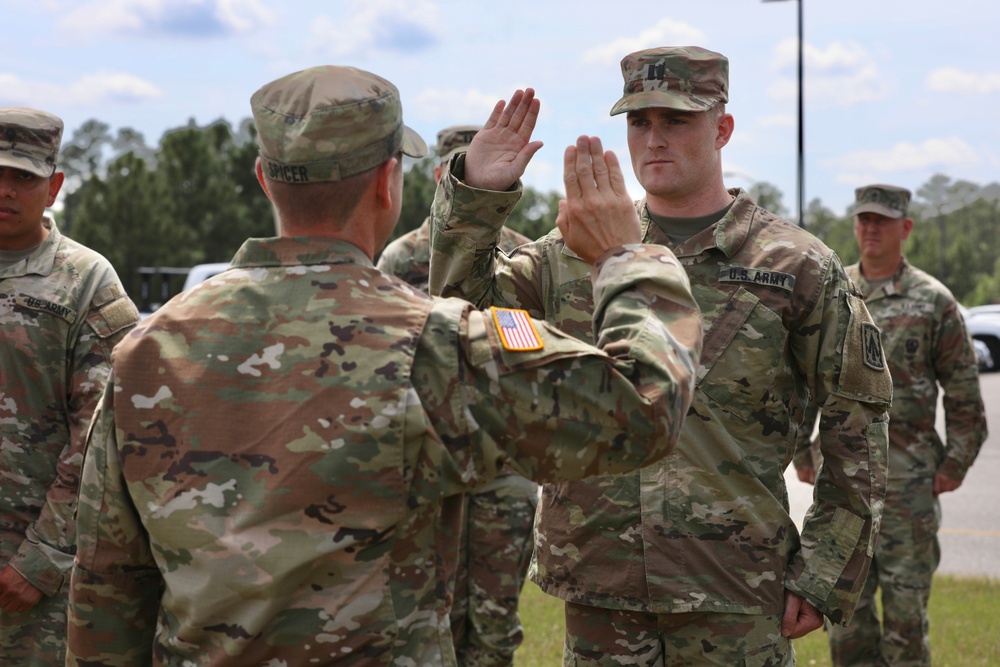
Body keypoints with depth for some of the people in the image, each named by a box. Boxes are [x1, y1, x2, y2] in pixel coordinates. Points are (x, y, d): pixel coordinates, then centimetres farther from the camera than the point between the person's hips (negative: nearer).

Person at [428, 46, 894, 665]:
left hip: (736, 599, -2)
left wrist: (827, 576, -4)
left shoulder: (799, 266, -1)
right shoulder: (572, 254, 7)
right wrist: (473, 196, -10)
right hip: (597, 590, 3)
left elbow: (858, 431, 1)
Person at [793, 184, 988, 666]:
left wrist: (956, 462, -3)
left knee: (905, 594, 1)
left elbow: (963, 391, 1)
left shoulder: (933, 300, 0)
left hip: (909, 476, -3)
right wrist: (800, 451, 8)